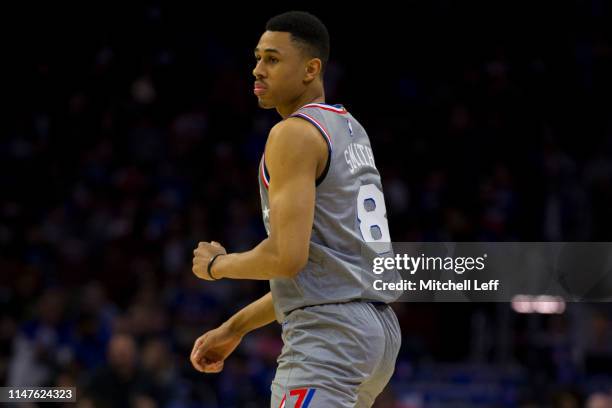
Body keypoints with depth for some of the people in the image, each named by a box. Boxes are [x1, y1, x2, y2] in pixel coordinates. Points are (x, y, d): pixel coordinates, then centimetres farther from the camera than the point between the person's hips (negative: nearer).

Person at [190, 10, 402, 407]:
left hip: (329, 331, -10)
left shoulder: (295, 134, -10)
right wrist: (235, 327, 25)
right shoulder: (350, 129, 20)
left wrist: (217, 265, 0)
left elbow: (288, 257, -19)